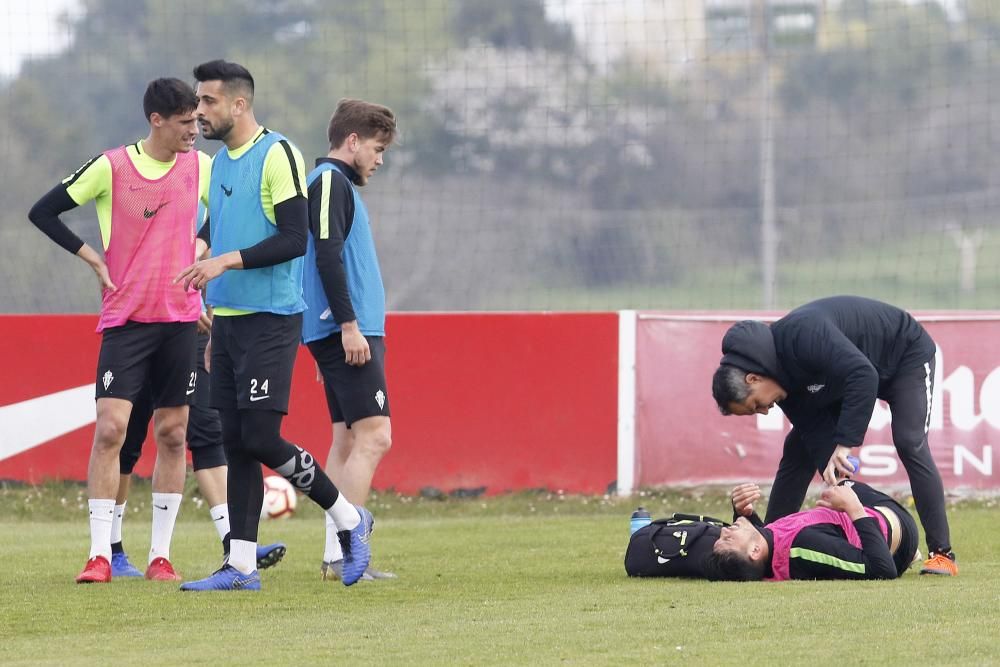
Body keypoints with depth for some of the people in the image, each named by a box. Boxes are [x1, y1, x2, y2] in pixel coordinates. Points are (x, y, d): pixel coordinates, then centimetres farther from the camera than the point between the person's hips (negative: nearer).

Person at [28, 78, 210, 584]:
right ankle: (100, 554, -8)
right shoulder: (111, 167, -7)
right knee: (110, 428, -11)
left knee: (172, 434, 4)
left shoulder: (202, 167, 3)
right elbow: (43, 211, -2)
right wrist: (93, 258, -5)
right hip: (126, 317, -3)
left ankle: (160, 555, 10)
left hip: (181, 319, 3)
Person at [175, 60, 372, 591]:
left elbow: (295, 240, -17)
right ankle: (241, 566, 6)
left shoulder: (277, 155, -11)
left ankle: (349, 518, 6)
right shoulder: (221, 161, 15)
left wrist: (227, 261, -21)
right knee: (236, 444, 5)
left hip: (269, 319, -8)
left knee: (261, 438, -12)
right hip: (227, 320, 8)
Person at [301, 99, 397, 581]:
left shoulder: (334, 184, 21)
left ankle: (335, 555, 7)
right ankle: (346, 551, -18)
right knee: (373, 435, -14)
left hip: (337, 336, 10)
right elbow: (327, 256, -18)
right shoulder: (330, 181, -9)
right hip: (347, 332, -10)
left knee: (347, 439, 8)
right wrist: (349, 325, -21)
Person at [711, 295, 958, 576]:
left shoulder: (801, 334, -41)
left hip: (906, 354, -8)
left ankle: (942, 553, -20)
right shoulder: (784, 378, -14)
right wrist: (834, 479, -28)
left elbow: (864, 376, -48)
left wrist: (845, 443, -47)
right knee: (798, 450, 0)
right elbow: (816, 428, -14)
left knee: (909, 444, -23)